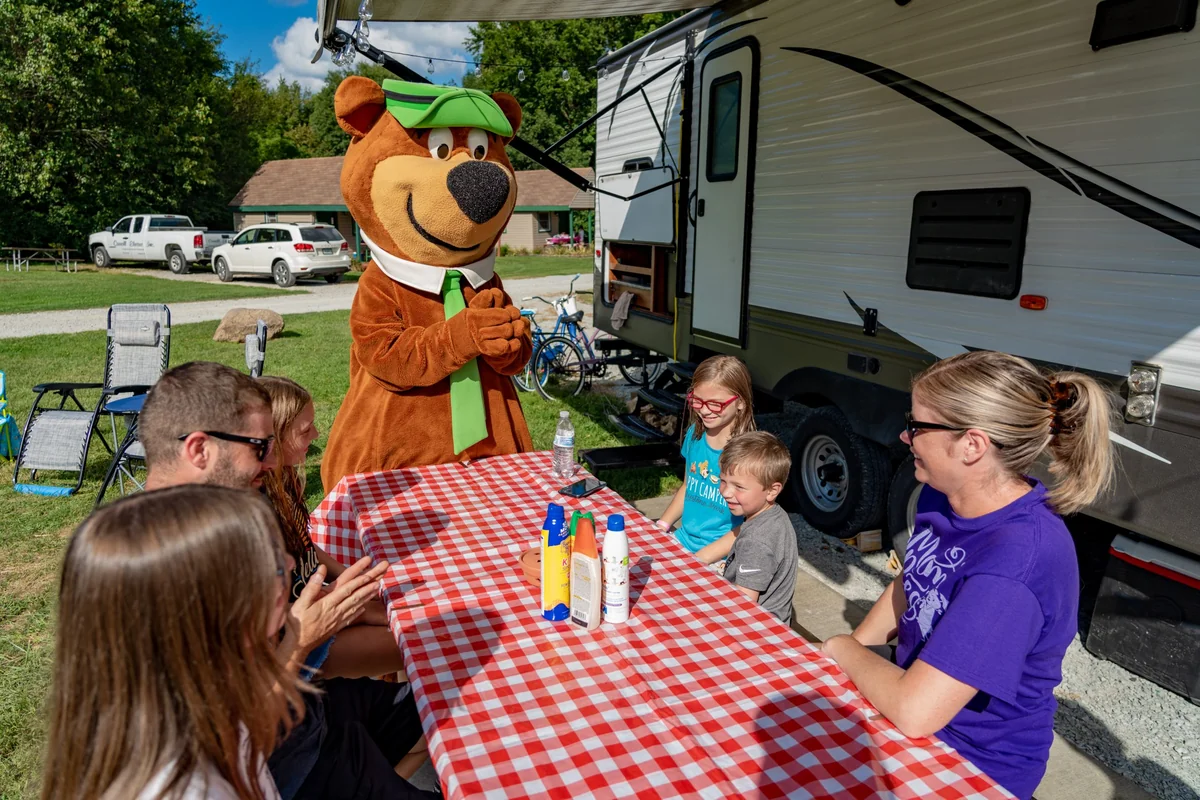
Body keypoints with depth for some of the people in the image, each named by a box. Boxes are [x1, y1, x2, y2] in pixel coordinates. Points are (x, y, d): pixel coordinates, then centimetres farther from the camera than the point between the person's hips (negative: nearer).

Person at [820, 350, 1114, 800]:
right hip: (918, 700, 6)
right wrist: (856, 648, -3)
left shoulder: (1019, 558, -34)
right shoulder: (941, 498, -8)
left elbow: (914, 712, -35)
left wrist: (845, 649, -17)